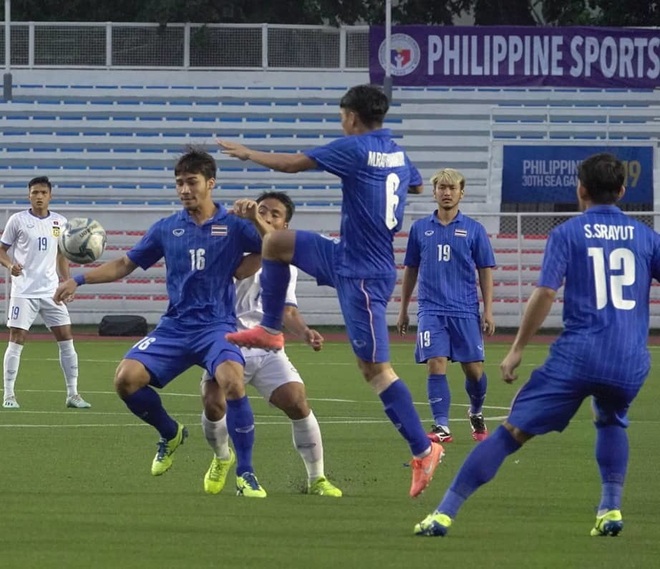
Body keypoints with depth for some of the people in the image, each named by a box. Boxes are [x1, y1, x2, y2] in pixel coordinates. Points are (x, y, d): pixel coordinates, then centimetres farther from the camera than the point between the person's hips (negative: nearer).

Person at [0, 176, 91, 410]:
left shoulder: (60, 222, 9)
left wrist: (67, 283, 11)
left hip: (51, 291, 4)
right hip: (24, 291, -4)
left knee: (66, 339, 0)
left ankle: (72, 394, 7)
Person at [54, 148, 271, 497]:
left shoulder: (232, 226, 0)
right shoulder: (167, 229, 9)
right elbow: (125, 264, 18)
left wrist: (255, 220, -24)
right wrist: (79, 279, 7)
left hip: (217, 325, -4)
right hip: (175, 326, 4)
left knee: (232, 381, -33)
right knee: (126, 378, -17)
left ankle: (245, 475, -20)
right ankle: (170, 434, 13)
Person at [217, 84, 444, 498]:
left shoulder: (354, 149, -17)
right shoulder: (396, 153, 7)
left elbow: (292, 164, -13)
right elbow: (416, 186, 28)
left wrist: (247, 153, 3)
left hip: (362, 276, -9)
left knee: (375, 367, -6)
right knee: (276, 242, 16)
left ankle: (424, 449, -4)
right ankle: (270, 331, 27)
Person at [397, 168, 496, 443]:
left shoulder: (474, 230, 4)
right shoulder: (420, 228, 8)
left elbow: (485, 271, 6)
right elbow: (410, 270, 16)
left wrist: (488, 310, -1)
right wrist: (403, 310, 17)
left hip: (465, 311, -1)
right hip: (431, 310, 1)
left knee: (473, 368, 1)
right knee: (436, 364, -12)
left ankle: (476, 413, 29)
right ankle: (441, 426, -9)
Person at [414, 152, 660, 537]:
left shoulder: (568, 233, 4)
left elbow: (546, 293, -5)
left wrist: (517, 350, 1)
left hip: (578, 354, -3)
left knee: (512, 432, 0)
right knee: (612, 422, 34)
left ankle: (445, 513, -2)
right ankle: (611, 508, 17)